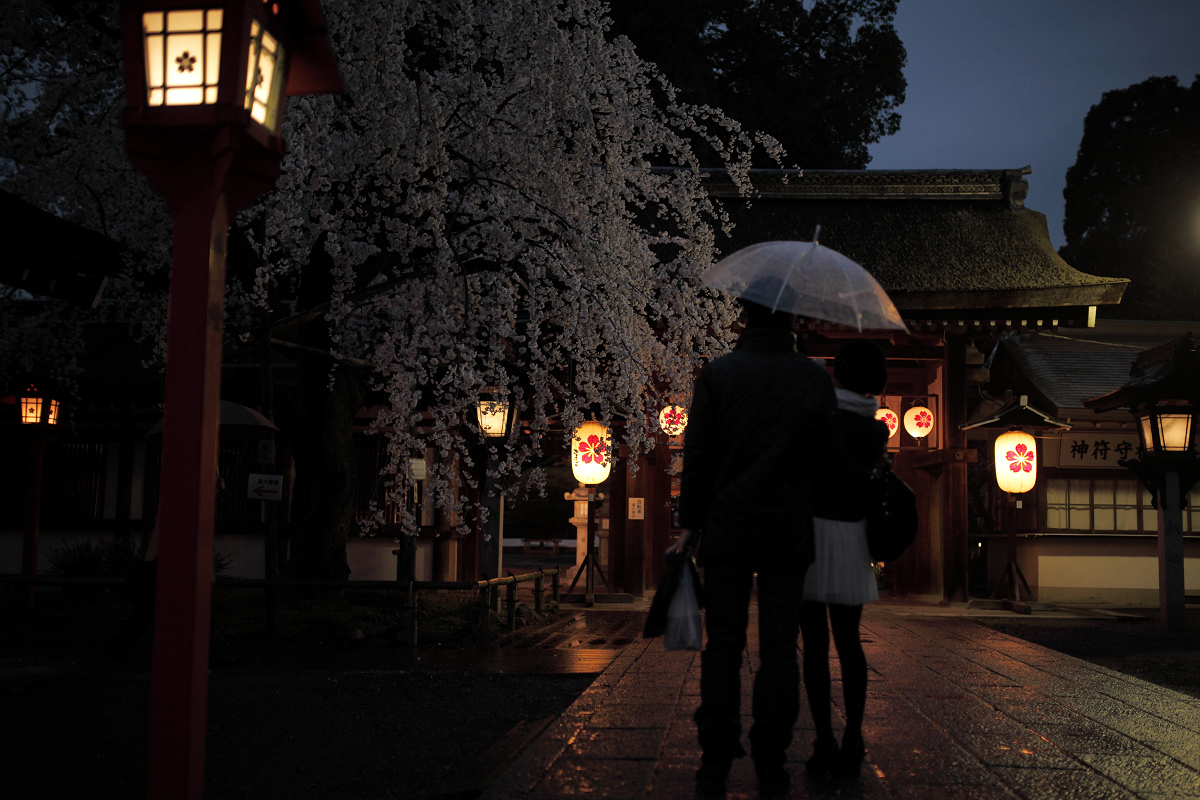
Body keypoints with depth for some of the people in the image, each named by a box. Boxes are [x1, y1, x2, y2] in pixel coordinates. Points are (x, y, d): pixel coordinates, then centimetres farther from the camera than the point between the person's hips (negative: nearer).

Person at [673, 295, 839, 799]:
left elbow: (697, 456, -4)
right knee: (779, 649, 5)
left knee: (723, 649, 5)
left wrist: (690, 523, 4)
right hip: (789, 533, 1)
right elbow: (828, 456, 4)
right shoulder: (815, 379, 0)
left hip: (727, 530, 0)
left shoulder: (716, 374, -4)